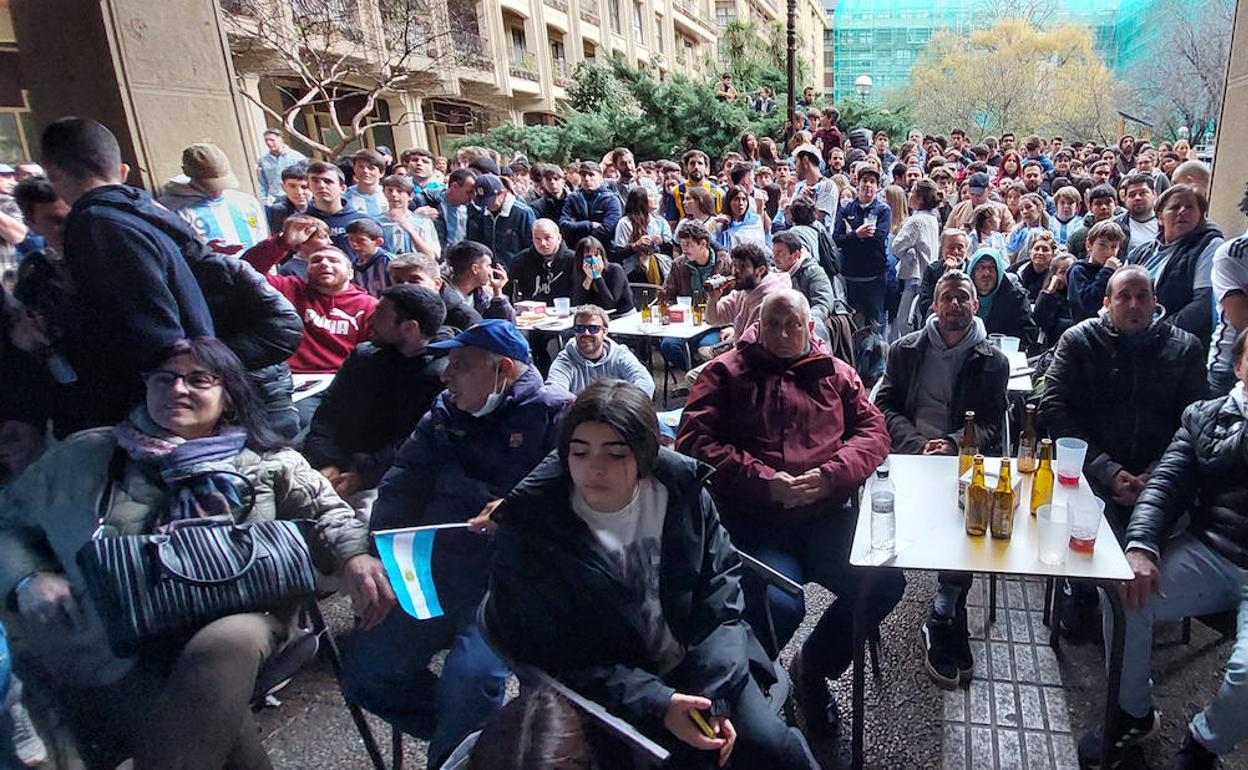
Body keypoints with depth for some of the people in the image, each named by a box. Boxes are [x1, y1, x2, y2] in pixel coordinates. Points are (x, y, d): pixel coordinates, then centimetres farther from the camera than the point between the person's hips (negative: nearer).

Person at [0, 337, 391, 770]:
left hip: (234, 622, 1)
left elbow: (326, 510, 12)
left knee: (225, 643, -36)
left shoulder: (266, 462, 14)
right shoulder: (86, 456, 17)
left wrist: (355, 555, -10)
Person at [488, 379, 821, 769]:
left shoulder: (682, 490, -9)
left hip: (700, 660, 3)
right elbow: (554, 656, -13)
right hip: (613, 690, -2)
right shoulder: (529, 532, -17)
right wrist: (655, 704, -22)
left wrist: (715, 695, -12)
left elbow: (720, 589, -2)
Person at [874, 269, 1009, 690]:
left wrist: (953, 444, -13)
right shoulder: (906, 350, 14)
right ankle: (953, 620, -10)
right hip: (909, 455, 0)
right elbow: (885, 406, 8)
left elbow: (991, 425, 8)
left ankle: (939, 621, -15)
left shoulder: (992, 361, 13)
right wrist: (919, 445, -9)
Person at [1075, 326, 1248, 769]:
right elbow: (1166, 484, 3)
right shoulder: (1205, 416, 14)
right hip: (1210, 554, 3)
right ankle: (1134, 714, 5)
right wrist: (1142, 545, -12)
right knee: (1124, 597, -20)